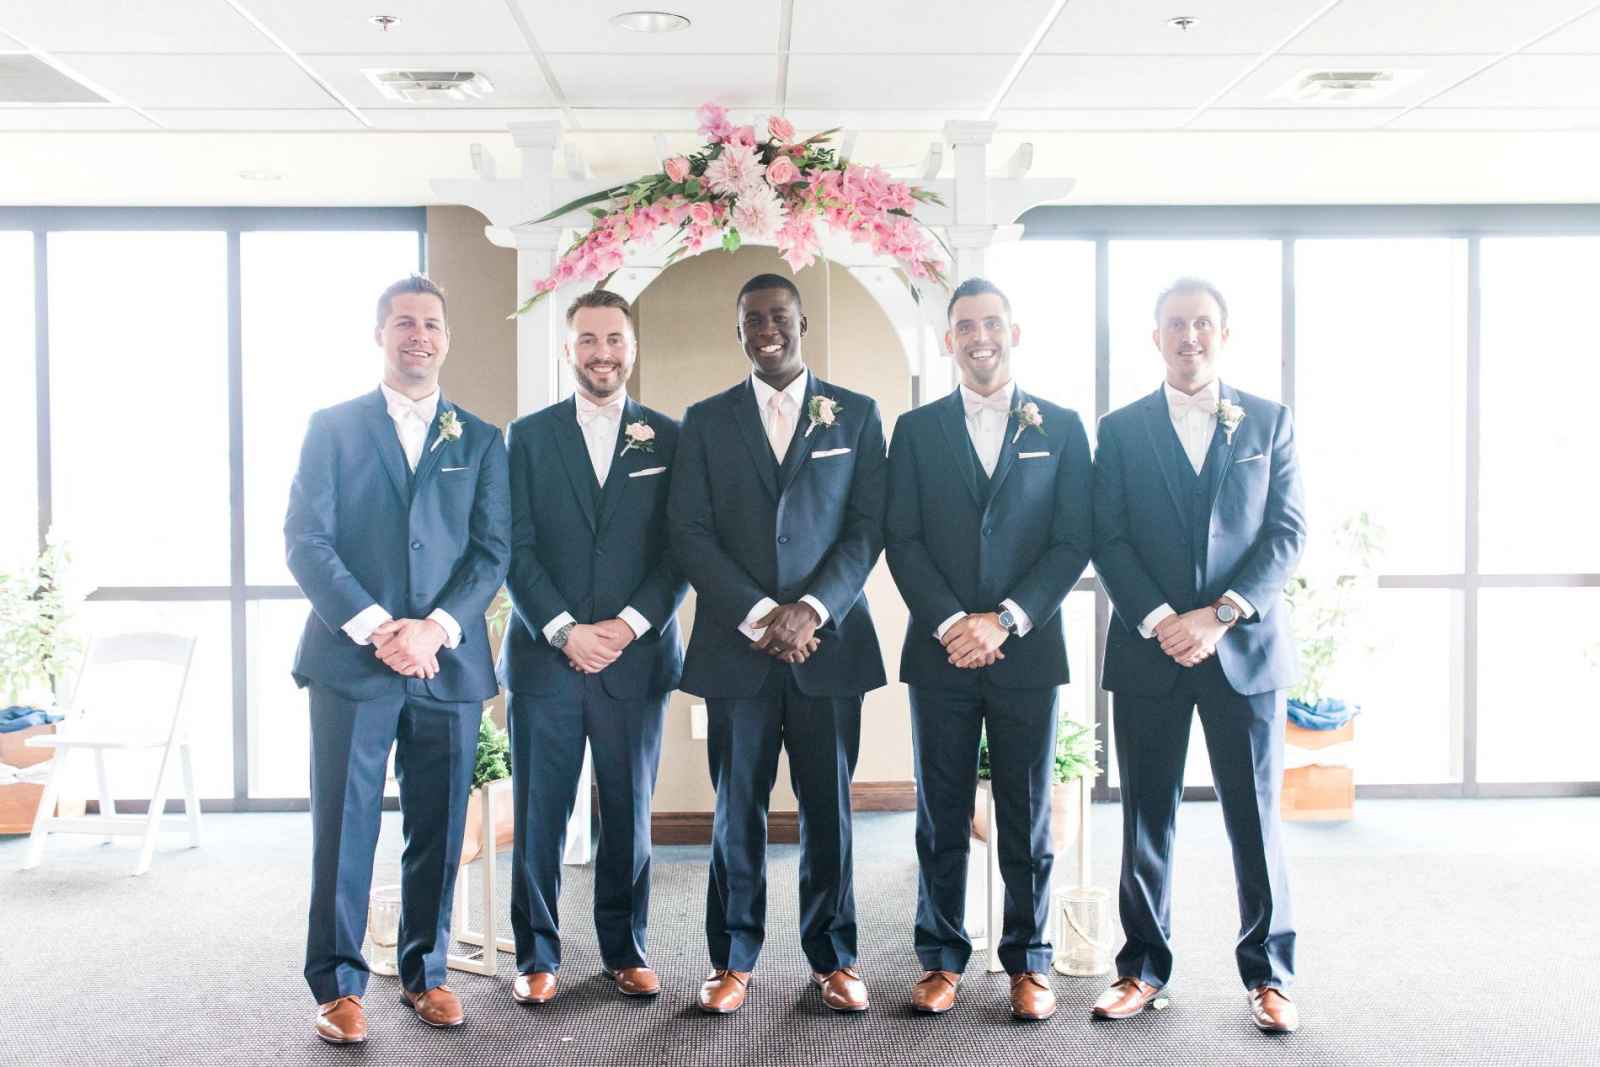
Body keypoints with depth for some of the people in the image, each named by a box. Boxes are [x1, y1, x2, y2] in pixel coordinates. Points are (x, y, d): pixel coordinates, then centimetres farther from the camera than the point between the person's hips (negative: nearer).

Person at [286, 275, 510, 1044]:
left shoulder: (480, 440, 12)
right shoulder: (333, 427, 7)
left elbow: (492, 552, 3)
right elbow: (306, 542, -3)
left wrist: (435, 628, -12)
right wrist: (375, 628, -13)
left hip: (447, 663, 2)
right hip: (350, 659, -2)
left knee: (437, 831, 8)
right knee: (344, 829, 2)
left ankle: (425, 973, 21)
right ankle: (337, 985, 13)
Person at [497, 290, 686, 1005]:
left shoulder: (669, 440, 7)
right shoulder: (529, 436, 7)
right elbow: (517, 549, 0)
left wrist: (630, 625, -10)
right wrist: (563, 630, -11)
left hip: (636, 657, 1)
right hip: (544, 656, 0)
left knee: (629, 813, 8)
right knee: (538, 815, 4)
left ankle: (625, 950, 21)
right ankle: (537, 956, 16)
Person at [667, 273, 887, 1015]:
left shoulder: (856, 415, 8)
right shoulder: (706, 421, 8)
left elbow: (868, 525, 1)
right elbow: (690, 533, 1)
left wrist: (811, 610, -11)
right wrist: (759, 616, -10)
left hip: (828, 641, 0)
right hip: (735, 644, 0)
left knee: (829, 807, 5)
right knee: (737, 807, 5)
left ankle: (833, 957, 18)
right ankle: (733, 959, 17)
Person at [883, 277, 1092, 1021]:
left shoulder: (1061, 427, 7)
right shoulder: (916, 429, 9)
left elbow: (1073, 542, 1)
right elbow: (902, 539, 2)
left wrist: (1005, 621, -11)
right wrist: (951, 623, -11)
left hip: (1027, 651, 0)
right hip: (940, 651, 1)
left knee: (1027, 819, 6)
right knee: (941, 819, 6)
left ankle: (1028, 965, 17)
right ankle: (941, 960, 17)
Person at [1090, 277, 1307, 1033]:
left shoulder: (1269, 422, 7)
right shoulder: (1121, 429, 6)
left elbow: (1287, 533, 0)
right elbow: (1108, 541, 0)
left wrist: (1221, 614, -12)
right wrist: (1160, 622, -13)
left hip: (1245, 647, 0)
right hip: (1148, 649, 0)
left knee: (1255, 817, 5)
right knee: (1146, 819, 7)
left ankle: (1268, 972, 17)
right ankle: (1143, 966, 19)